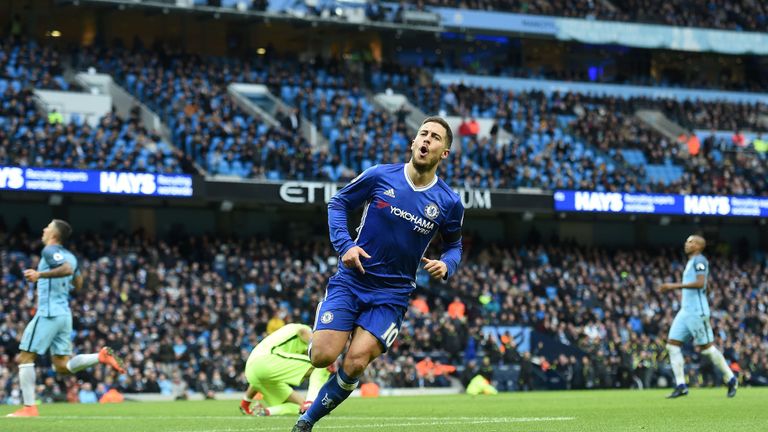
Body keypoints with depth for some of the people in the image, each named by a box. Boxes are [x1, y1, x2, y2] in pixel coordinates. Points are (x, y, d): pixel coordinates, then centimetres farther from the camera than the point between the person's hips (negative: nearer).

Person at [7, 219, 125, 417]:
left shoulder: (50, 251, -8)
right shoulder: (69, 256, 17)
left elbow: (67, 269, -26)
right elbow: (78, 283, 25)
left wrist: (41, 275, -29)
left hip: (48, 313, -8)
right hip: (65, 314, 8)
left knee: (25, 358, -1)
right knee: (63, 366, 8)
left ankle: (29, 407, -4)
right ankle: (101, 356, -11)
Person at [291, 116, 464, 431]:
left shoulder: (449, 203, -2)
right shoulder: (379, 176, -5)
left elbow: (454, 245, 15)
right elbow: (338, 203, 6)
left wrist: (446, 265, -8)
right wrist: (345, 244, -10)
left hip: (391, 295, 0)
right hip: (350, 282, 0)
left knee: (355, 364, -17)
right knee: (323, 356, -15)